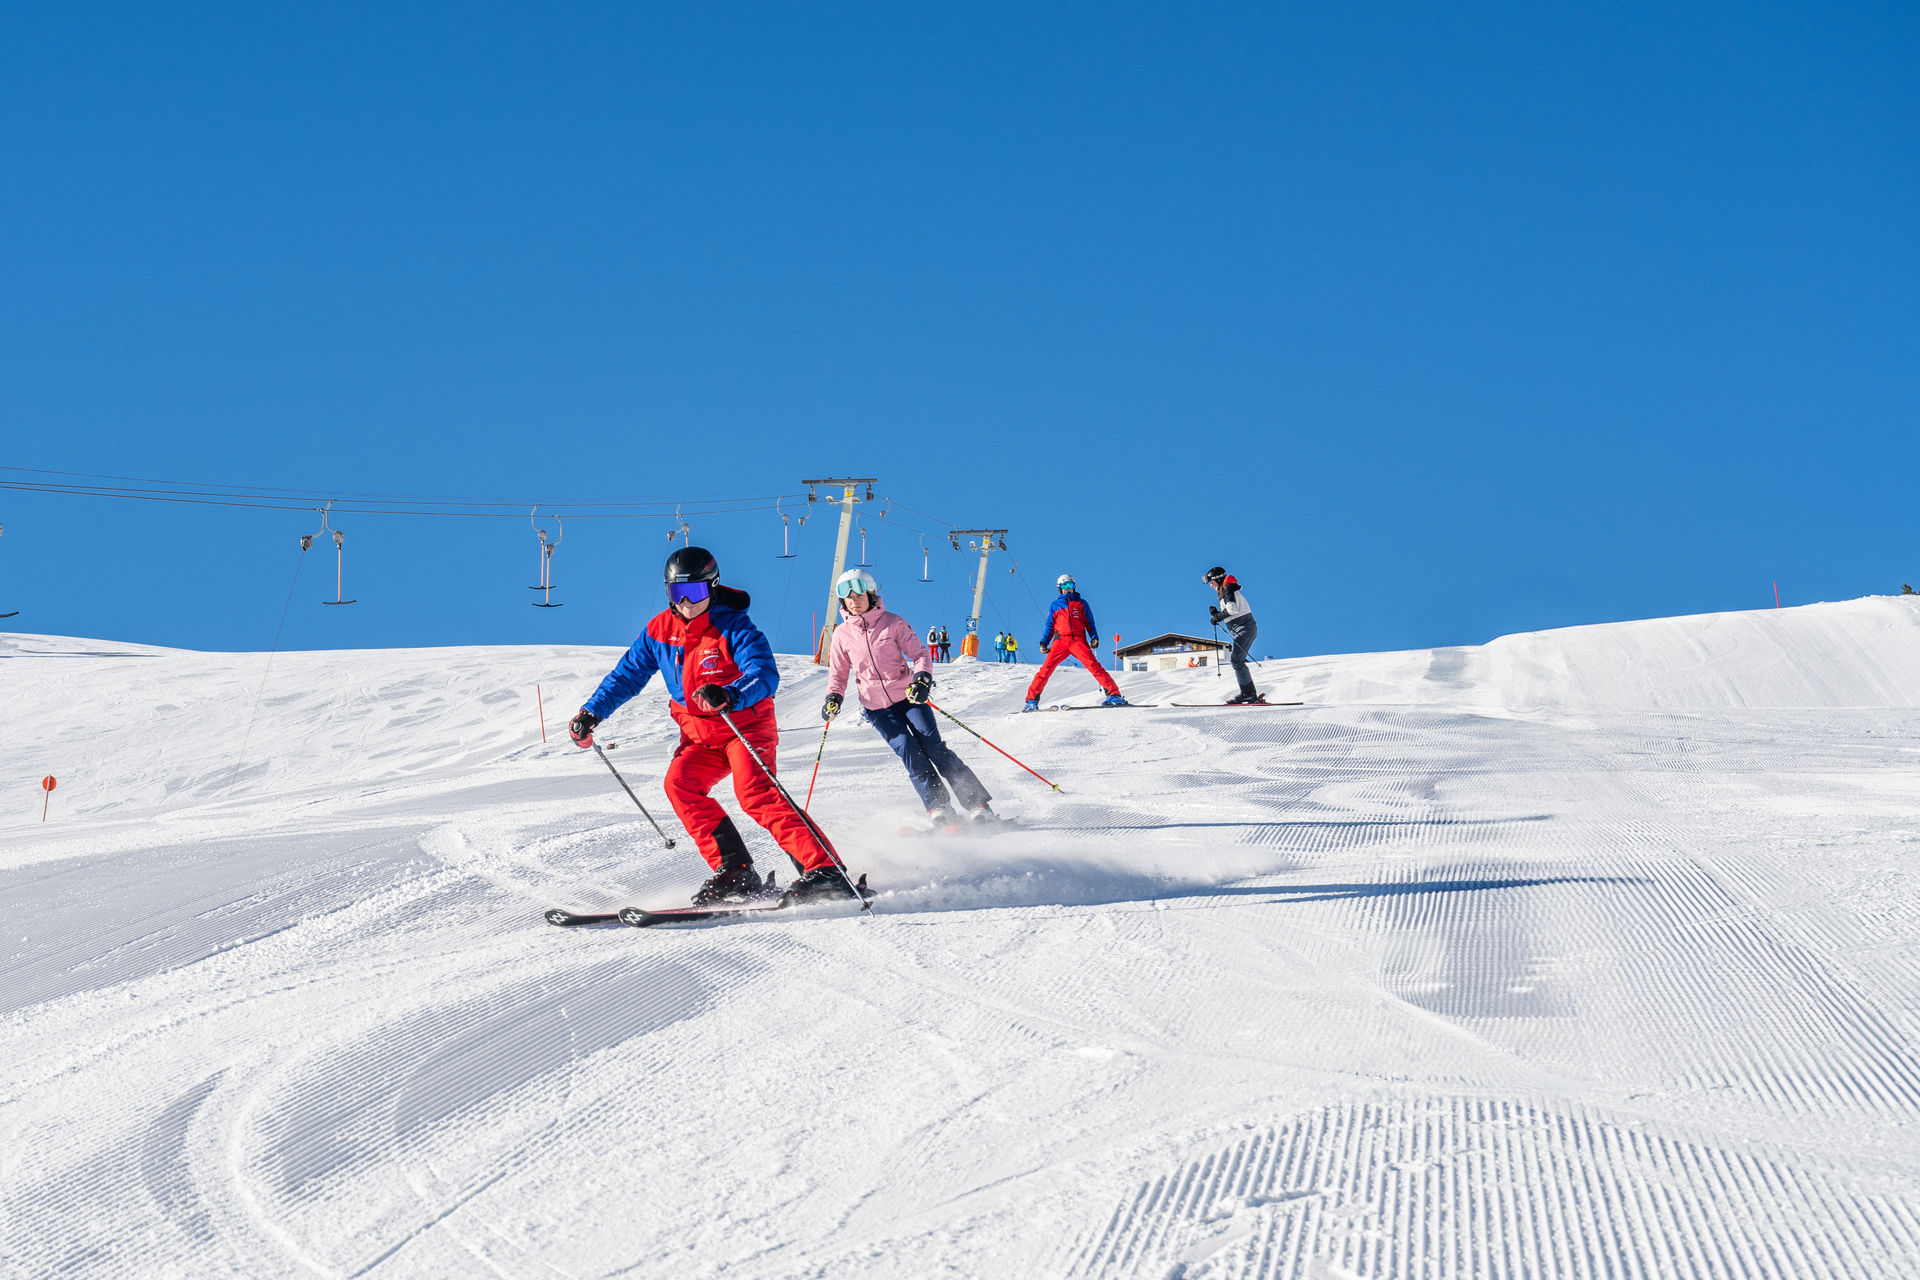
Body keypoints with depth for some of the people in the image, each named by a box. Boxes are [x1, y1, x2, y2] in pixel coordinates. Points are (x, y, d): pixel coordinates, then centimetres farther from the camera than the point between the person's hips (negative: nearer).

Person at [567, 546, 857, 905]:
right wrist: (592, 713, 8)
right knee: (679, 784, -18)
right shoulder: (659, 631, 2)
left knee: (755, 792, -27)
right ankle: (734, 873, -18)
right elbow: (626, 674, 16)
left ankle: (824, 871, -31)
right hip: (700, 737, 6)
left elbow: (766, 677, -29)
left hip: (746, 726, -6)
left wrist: (729, 696, -48)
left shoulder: (733, 627, -16)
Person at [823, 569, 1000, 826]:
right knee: (908, 750, -17)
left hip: (908, 697, -1)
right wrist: (833, 697, -7)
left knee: (933, 747, -12)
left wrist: (922, 678, -22)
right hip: (876, 708, 2)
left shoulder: (892, 622, -3)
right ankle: (939, 809, -17)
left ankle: (978, 806, -10)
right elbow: (838, 673, 12)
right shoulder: (842, 634, 3)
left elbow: (919, 653, -2)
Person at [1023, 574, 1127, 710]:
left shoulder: (1081, 604, 19)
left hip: (1078, 640, -1)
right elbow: (1050, 626, 21)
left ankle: (1114, 694, -21)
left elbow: (1089, 623, 18)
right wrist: (1044, 642, 8)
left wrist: (1094, 638, 1)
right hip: (1060, 641, 1)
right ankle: (1032, 699, -8)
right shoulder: (1055, 606, 21)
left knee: (1093, 665, -18)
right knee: (1046, 668, -12)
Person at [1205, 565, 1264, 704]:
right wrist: (1217, 613, 7)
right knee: (1238, 660, 9)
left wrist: (1218, 616, -9)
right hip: (1246, 629, 10)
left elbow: (1232, 609, -22)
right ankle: (1250, 693, 6)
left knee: (1237, 660, -13)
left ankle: (1248, 693, -16)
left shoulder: (1227, 590, -7)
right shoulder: (1226, 592, 22)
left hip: (1244, 628, -10)